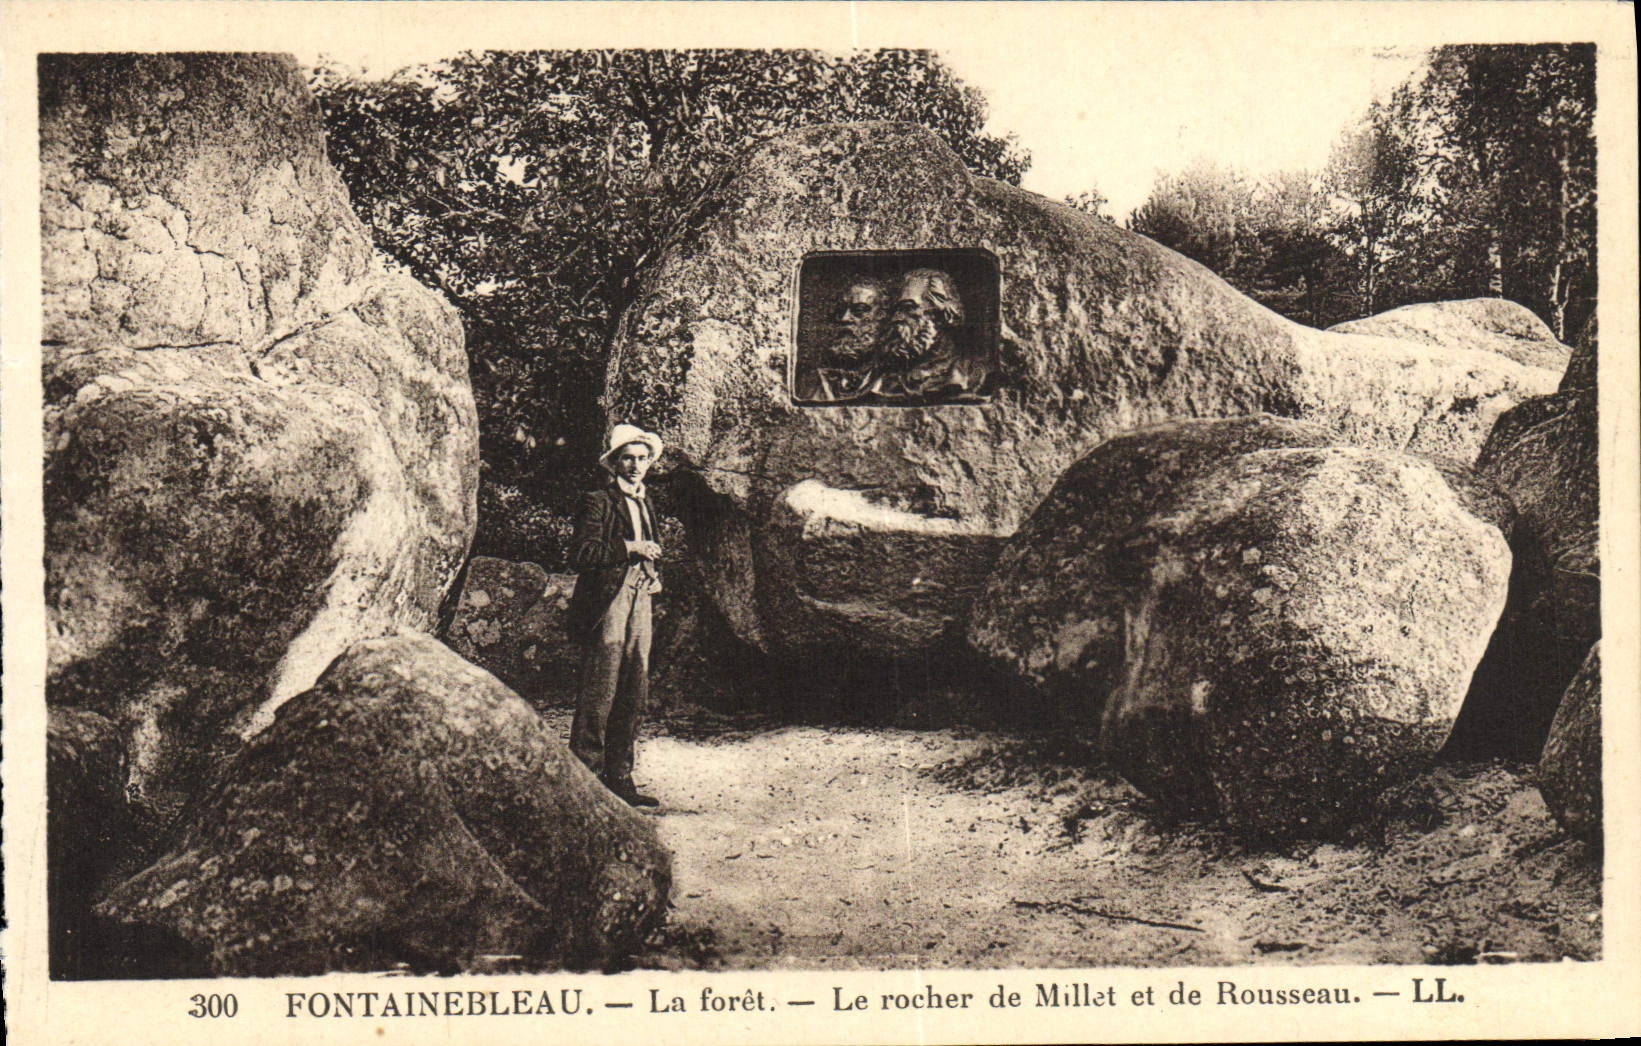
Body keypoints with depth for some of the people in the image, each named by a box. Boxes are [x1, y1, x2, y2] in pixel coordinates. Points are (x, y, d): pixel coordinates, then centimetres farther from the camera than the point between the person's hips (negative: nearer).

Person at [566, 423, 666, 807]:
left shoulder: (645, 503, 20)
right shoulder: (597, 502, -4)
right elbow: (581, 553, -14)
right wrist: (629, 548, -18)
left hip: (639, 603, 8)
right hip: (606, 606, -8)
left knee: (634, 695, 8)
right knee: (599, 695, -8)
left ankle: (618, 777, 16)